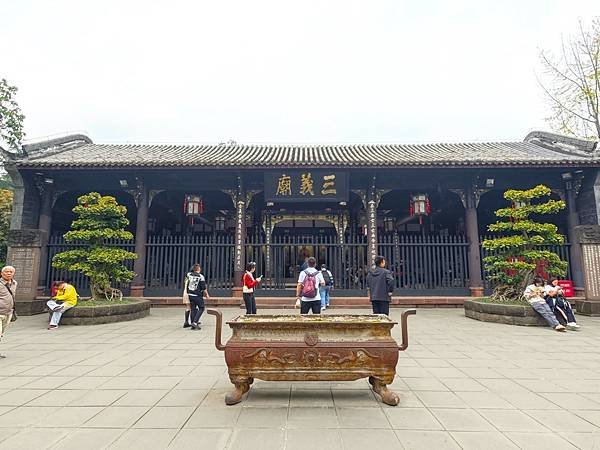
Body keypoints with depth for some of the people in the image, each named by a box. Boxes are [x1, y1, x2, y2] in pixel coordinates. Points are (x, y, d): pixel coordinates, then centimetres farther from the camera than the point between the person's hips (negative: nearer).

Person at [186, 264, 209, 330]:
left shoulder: (189, 275, 1)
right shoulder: (201, 277, -13)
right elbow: (204, 288, -11)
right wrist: (206, 294, 4)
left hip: (190, 294, 6)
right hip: (198, 295, -5)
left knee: (193, 309, 11)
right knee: (201, 308, 7)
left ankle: (193, 324, 15)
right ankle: (195, 322, -6)